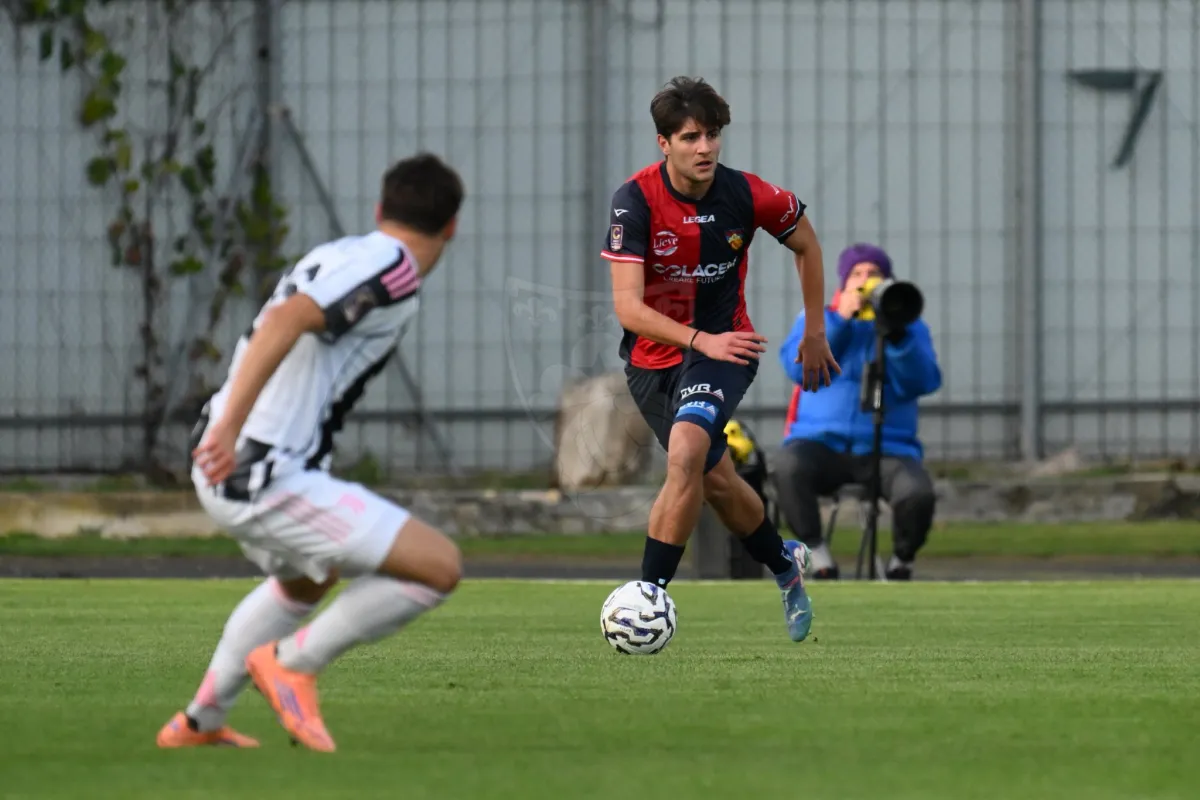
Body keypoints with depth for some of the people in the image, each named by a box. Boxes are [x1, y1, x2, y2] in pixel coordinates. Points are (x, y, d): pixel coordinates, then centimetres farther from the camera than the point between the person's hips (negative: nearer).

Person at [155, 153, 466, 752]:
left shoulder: (338, 256, 15)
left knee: (305, 582, 37)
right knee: (439, 567, -11)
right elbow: (285, 321, -26)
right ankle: (294, 662, -1)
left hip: (224, 471, 10)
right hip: (267, 478, -10)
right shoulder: (393, 271, -12)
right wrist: (229, 428, -32)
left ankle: (201, 720, 41)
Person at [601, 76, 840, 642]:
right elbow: (627, 306, -25)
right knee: (715, 478, 13)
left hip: (723, 346, -1)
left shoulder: (746, 196, -14)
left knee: (686, 451, -28)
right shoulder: (636, 199, -20)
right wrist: (702, 340, -38)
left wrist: (815, 333, 11)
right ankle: (785, 564, 42)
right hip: (653, 356, 1)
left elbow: (805, 244, 8)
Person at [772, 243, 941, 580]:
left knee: (918, 493, -31)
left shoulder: (910, 325, 11)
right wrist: (838, 320, -11)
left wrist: (897, 335, -19)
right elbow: (797, 367, -4)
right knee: (788, 466, -35)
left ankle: (902, 562, 0)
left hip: (887, 448, 0)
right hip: (821, 442, 0)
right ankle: (817, 553, -16)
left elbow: (922, 383, -5)